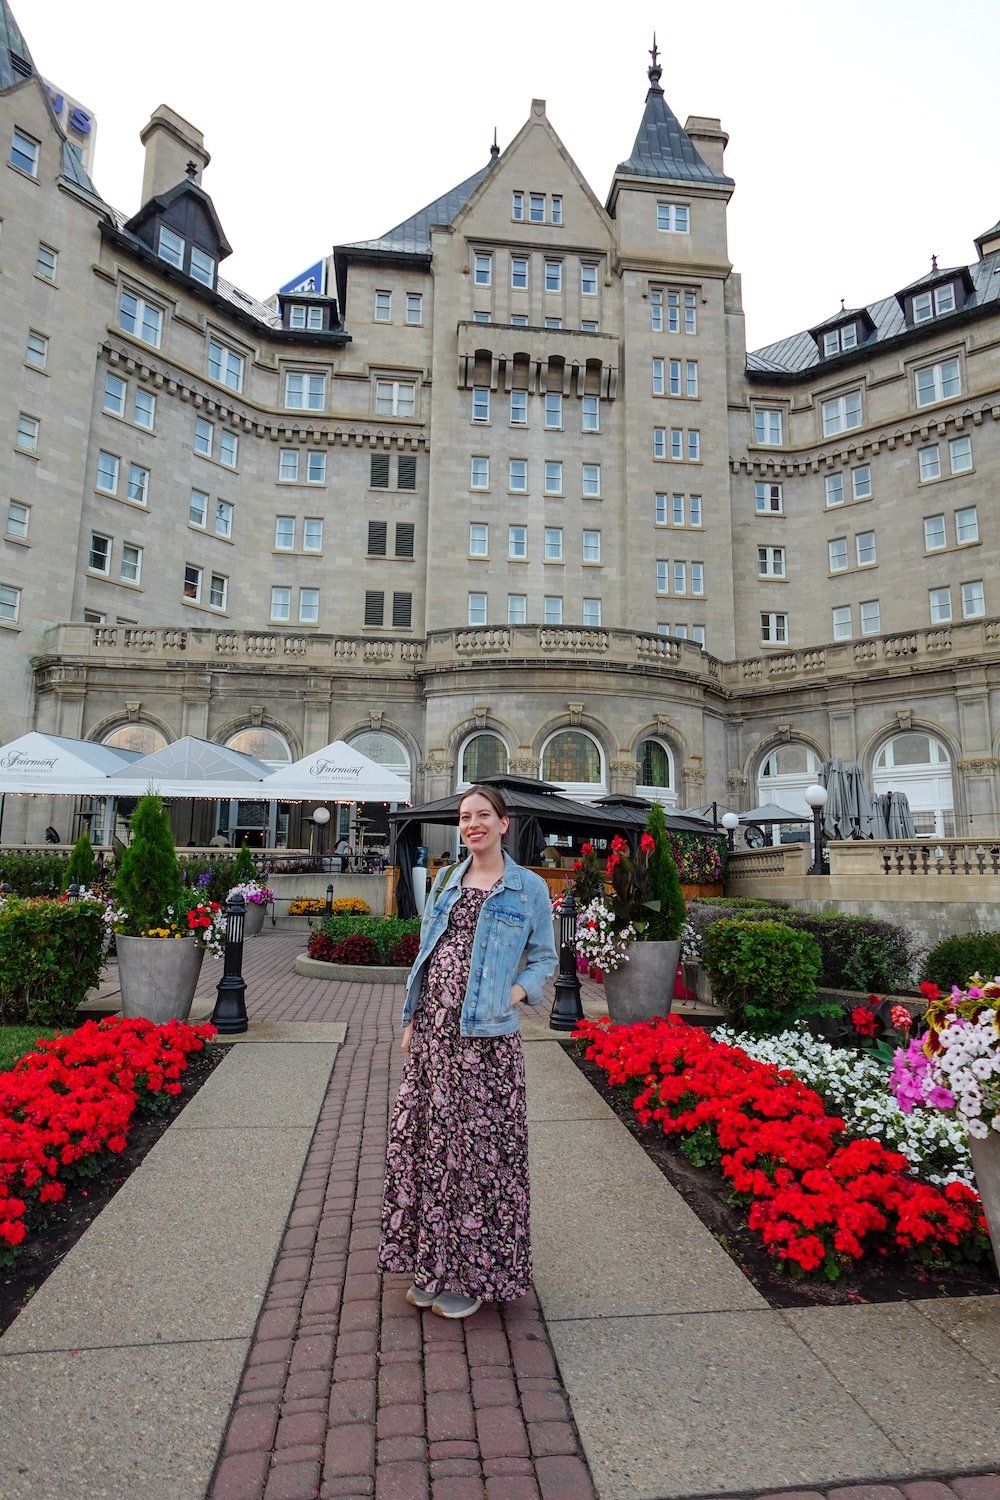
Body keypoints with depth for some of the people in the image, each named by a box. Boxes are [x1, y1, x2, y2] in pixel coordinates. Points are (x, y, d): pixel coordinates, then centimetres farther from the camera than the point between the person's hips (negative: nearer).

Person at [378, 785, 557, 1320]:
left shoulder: (529, 888, 0)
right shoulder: (445, 881, 12)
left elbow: (544, 957, 4)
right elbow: (426, 952, 15)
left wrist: (518, 993, -14)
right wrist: (412, 1020, 11)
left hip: (485, 1036, -4)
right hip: (433, 1029, 5)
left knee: (479, 1144, 3)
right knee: (425, 1138, 10)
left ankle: (473, 1273, 23)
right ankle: (432, 1263, 29)